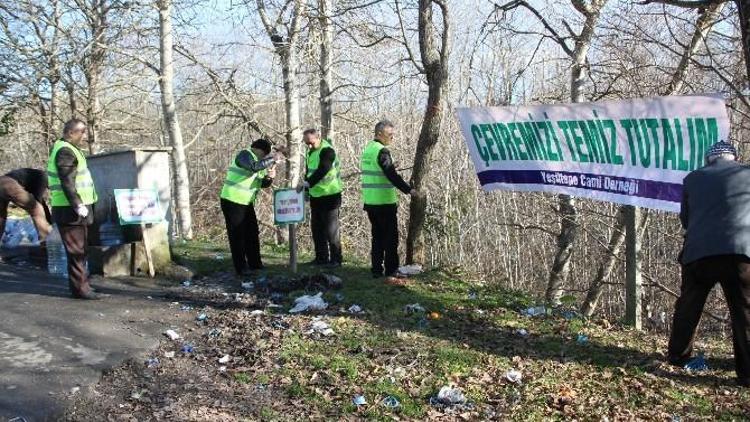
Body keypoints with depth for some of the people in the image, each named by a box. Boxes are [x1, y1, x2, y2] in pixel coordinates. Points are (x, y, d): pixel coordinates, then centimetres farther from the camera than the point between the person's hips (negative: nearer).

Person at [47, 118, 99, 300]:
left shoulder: (71, 150, 19)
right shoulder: (65, 151, -14)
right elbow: (67, 182, -23)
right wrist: (78, 205, -26)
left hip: (76, 210, 11)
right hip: (70, 210, -11)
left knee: (79, 250, 16)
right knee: (76, 250, -6)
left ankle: (80, 284, 25)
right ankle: (80, 287, -2)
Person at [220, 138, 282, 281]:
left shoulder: (259, 162, 14)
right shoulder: (245, 155, -14)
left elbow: (263, 184, 11)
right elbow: (254, 167, -35)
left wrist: (269, 177, -10)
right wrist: (272, 159, -29)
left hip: (246, 203, 9)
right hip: (232, 202, -9)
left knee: (252, 234, 12)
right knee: (237, 236, -3)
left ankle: (255, 265, 21)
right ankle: (241, 270, 2)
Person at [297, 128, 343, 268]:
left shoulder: (327, 150, -16)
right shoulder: (311, 151, 11)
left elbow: (322, 170, -30)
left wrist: (307, 183, -38)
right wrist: (306, 190, 17)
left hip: (330, 195, -9)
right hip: (315, 195, 9)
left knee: (331, 229, -5)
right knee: (316, 228, 12)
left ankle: (336, 259, 3)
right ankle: (321, 257, 21)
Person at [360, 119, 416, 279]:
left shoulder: (368, 149, 13)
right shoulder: (382, 151, -14)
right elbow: (392, 175, -19)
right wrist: (408, 190, -15)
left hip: (370, 201, 8)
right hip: (384, 201, -8)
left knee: (377, 236, 13)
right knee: (391, 236, 0)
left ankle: (377, 269, 15)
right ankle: (391, 269, 3)